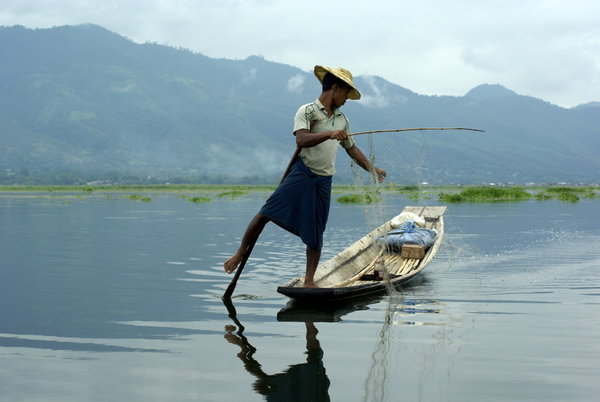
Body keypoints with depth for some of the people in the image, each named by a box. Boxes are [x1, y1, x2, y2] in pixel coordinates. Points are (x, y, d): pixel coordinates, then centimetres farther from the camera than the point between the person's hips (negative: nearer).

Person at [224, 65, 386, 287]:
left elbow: (352, 148, 27)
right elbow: (301, 140, -20)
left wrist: (372, 169, 19)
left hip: (324, 181, 5)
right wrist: (329, 134, -31)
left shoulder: (342, 120, 18)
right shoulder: (307, 111, -3)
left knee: (316, 234, 5)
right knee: (265, 214, -10)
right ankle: (241, 253, 5)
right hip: (301, 174, -5)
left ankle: (309, 281, 12)